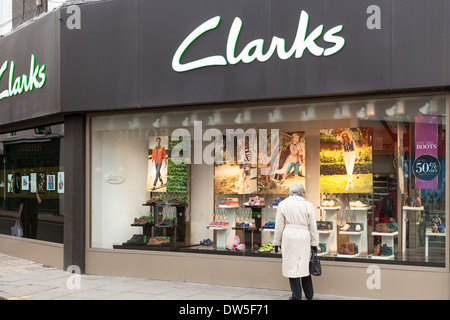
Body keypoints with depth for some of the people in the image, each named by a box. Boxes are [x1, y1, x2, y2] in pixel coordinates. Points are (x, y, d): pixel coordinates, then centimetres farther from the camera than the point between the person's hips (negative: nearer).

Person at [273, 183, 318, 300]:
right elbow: (313, 227, 5)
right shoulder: (308, 205, 2)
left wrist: (277, 242, 10)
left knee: (292, 265, 3)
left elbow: (279, 226, 2)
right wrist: (314, 243, 12)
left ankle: (297, 296, 6)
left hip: (289, 237, -2)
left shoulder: (283, 204, 1)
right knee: (304, 265, 12)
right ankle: (309, 295, 21)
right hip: (304, 238, 2)